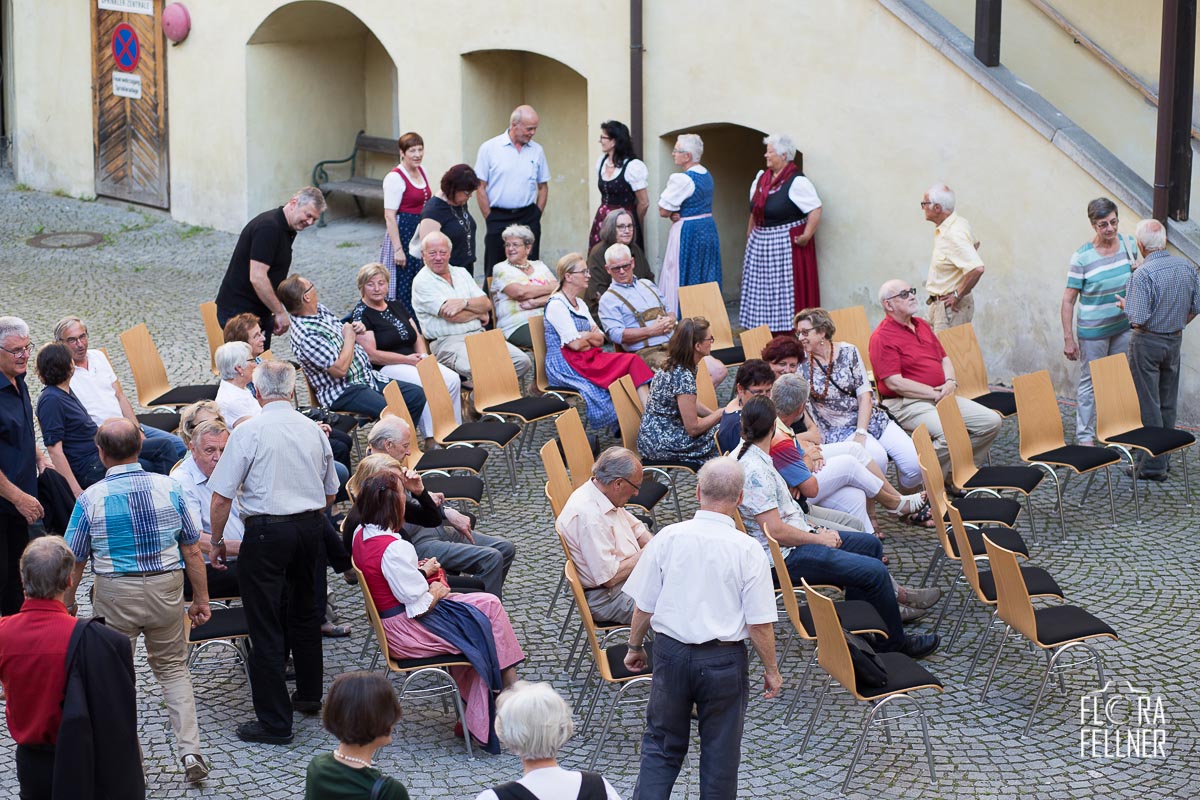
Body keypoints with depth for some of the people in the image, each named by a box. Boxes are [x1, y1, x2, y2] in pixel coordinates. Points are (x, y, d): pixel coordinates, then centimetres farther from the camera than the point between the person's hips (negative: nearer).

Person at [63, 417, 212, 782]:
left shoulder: (91, 498, -10)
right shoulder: (168, 487, -5)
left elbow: (74, 563, -4)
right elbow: (192, 550, 0)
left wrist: (65, 605, 11)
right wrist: (201, 599, 11)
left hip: (116, 595, -2)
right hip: (167, 589, 2)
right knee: (173, 667, 17)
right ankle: (190, 749, 6)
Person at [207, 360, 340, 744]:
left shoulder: (248, 432, -12)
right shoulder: (314, 430, 4)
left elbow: (221, 498, -11)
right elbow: (330, 493, 16)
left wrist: (217, 543, 1)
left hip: (267, 532, -6)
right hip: (311, 526, 6)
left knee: (265, 627, -1)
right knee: (304, 610, 24)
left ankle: (274, 722, 0)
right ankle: (308, 694, 38)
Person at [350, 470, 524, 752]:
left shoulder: (362, 535, 2)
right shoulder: (395, 549, -28)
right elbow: (419, 607, -23)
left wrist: (420, 572, 8)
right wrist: (436, 592, -3)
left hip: (387, 620, 10)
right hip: (408, 632, -10)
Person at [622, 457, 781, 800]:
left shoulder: (668, 537, -8)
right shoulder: (748, 550, -14)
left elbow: (644, 606, -1)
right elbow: (760, 623, -11)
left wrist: (635, 647, 16)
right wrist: (771, 670, 4)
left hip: (671, 652, 2)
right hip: (724, 659, -2)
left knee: (661, 745, 15)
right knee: (720, 752, 13)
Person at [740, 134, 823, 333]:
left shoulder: (797, 182, -14)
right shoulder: (762, 178, 12)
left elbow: (815, 210, -19)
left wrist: (806, 236, -24)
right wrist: (749, 234, 17)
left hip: (786, 244, -8)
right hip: (760, 245, 8)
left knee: (786, 291, -5)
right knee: (761, 291, 9)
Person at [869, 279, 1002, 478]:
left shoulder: (922, 325, 18)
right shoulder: (882, 337, -10)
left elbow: (944, 358, 24)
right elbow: (895, 383, -17)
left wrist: (950, 382, 1)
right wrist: (934, 393, -16)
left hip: (941, 397, 9)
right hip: (907, 403, -9)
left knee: (991, 421, -2)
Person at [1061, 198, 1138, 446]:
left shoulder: (1129, 244, -2)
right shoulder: (1082, 257, -17)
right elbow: (1068, 300, -13)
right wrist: (1068, 339, -15)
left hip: (1124, 326, 5)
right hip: (1093, 330, -5)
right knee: (1090, 383, 2)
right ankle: (1085, 437, 11)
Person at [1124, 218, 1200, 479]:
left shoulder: (1143, 274, -23)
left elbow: (1138, 320, -25)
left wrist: (1126, 306, -5)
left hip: (1148, 342, -6)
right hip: (1175, 340, 6)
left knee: (1148, 405, 2)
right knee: (1168, 403, 17)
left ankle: (1153, 465, 6)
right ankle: (1165, 456, 26)